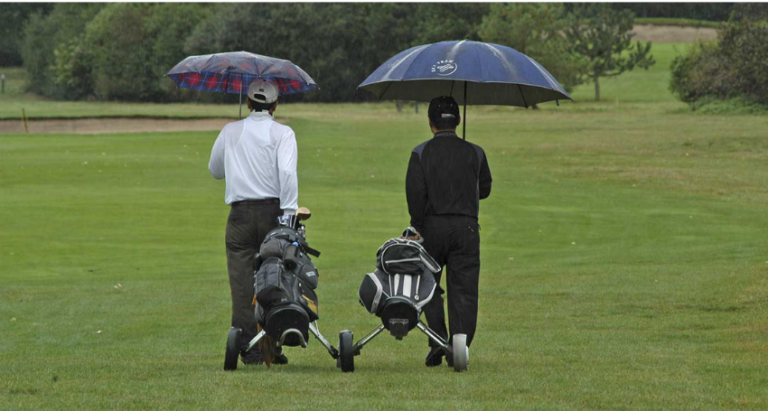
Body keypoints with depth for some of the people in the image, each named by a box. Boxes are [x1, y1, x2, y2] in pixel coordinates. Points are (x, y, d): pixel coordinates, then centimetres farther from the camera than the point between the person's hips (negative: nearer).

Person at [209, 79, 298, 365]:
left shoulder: (230, 132, 11)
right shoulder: (282, 133, 0)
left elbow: (215, 170, 24)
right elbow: (287, 172, -14)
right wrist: (289, 213, -15)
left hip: (240, 215, 2)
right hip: (273, 210, -2)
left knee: (243, 281, 1)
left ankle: (249, 349, -5)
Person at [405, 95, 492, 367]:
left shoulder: (421, 153, -2)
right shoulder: (474, 153, 4)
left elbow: (415, 193, -10)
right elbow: (484, 190, 13)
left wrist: (418, 229, -5)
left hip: (432, 226, -1)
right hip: (466, 228, 1)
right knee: (464, 291, 2)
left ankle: (438, 342, -1)